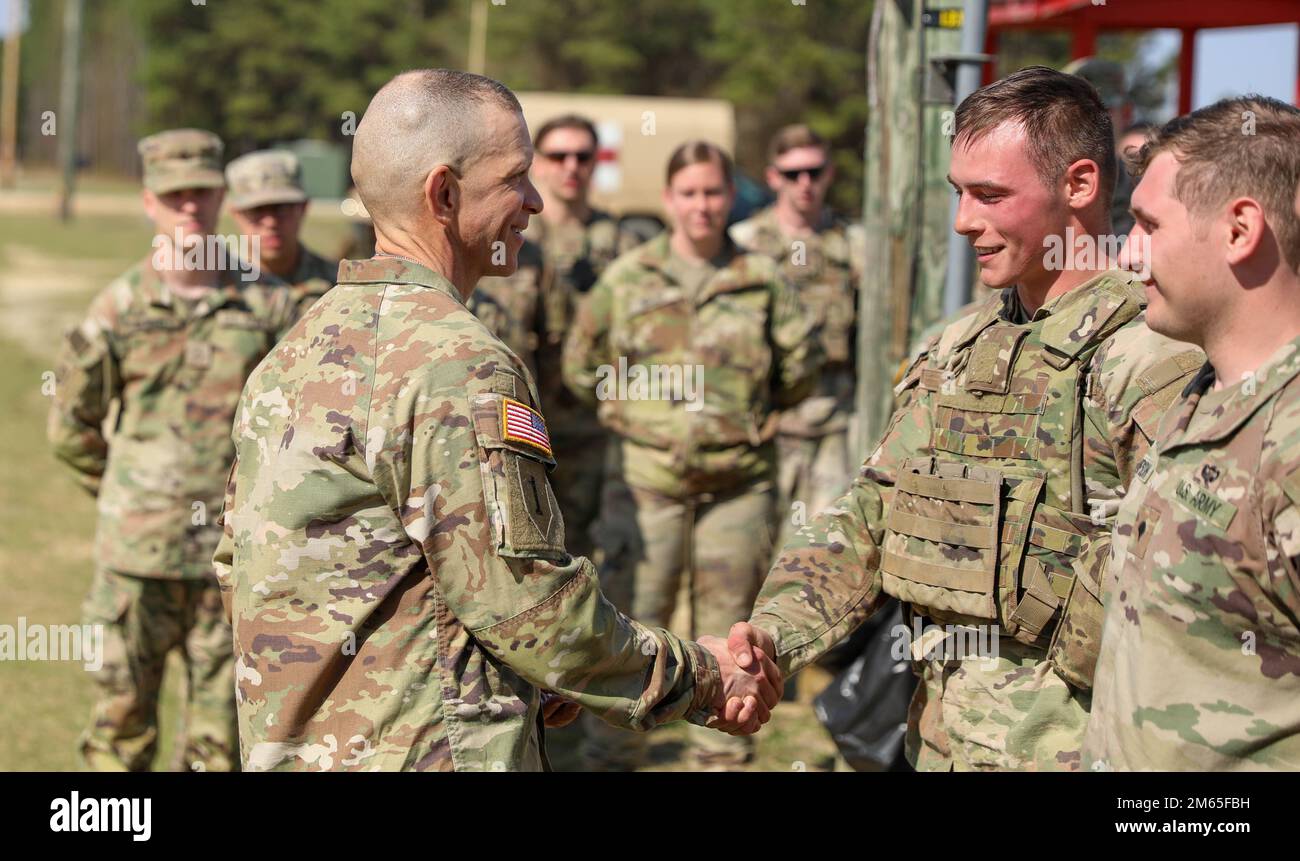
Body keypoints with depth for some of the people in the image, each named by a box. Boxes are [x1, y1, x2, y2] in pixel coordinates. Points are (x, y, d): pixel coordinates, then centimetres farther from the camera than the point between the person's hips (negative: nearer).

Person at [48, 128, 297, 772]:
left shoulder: (269, 306, 0)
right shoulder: (119, 309, -1)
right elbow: (72, 428, 9)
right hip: (136, 554, 0)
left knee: (219, 739, 7)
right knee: (122, 723, 6)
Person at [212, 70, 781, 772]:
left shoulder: (291, 352, 10)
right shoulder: (460, 367, -17)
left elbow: (237, 570, 14)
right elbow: (521, 598, -20)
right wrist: (700, 680, -6)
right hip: (429, 753, -9)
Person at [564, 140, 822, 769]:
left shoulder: (763, 280, 4)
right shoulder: (628, 279, 4)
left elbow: (801, 366, 13)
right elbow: (580, 363, 13)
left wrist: (750, 414, 11)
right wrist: (630, 410, 9)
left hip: (738, 482, 1)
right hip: (646, 481, -1)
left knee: (728, 624, 7)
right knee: (632, 620, -1)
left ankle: (723, 754, 18)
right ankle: (613, 753, 9)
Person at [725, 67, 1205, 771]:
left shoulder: (1156, 362, -15)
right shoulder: (959, 350, 10)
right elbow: (867, 519, 10)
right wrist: (774, 632, -6)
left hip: (1063, 752, -7)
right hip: (940, 744, 7)